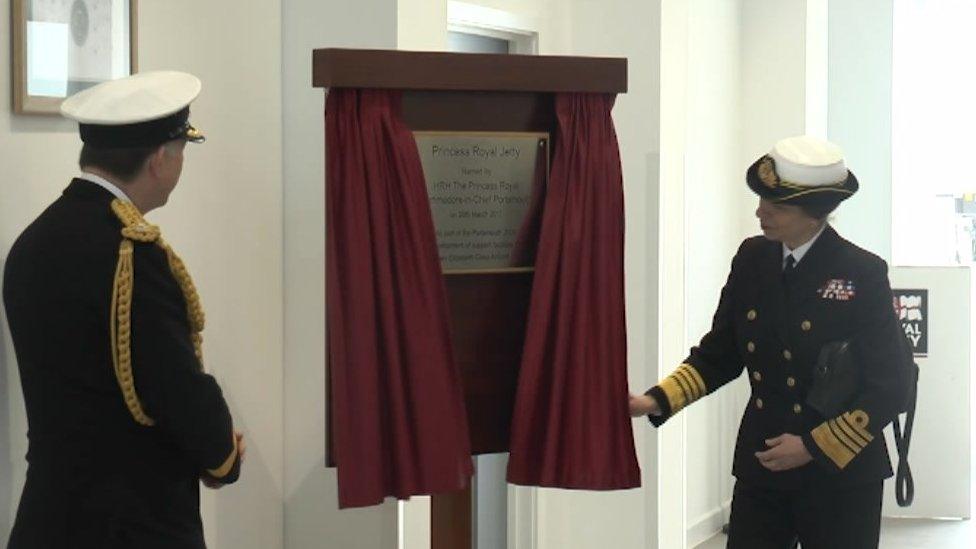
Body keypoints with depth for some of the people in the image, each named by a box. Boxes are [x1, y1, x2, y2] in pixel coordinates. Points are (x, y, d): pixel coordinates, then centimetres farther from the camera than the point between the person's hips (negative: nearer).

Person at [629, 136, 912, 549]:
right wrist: (657, 401, -7)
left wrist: (814, 447, -13)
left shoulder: (863, 274, -11)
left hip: (840, 474, -4)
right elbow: (719, 355, 8)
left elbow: (889, 388, -10)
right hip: (761, 469, 4)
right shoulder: (752, 259, 2)